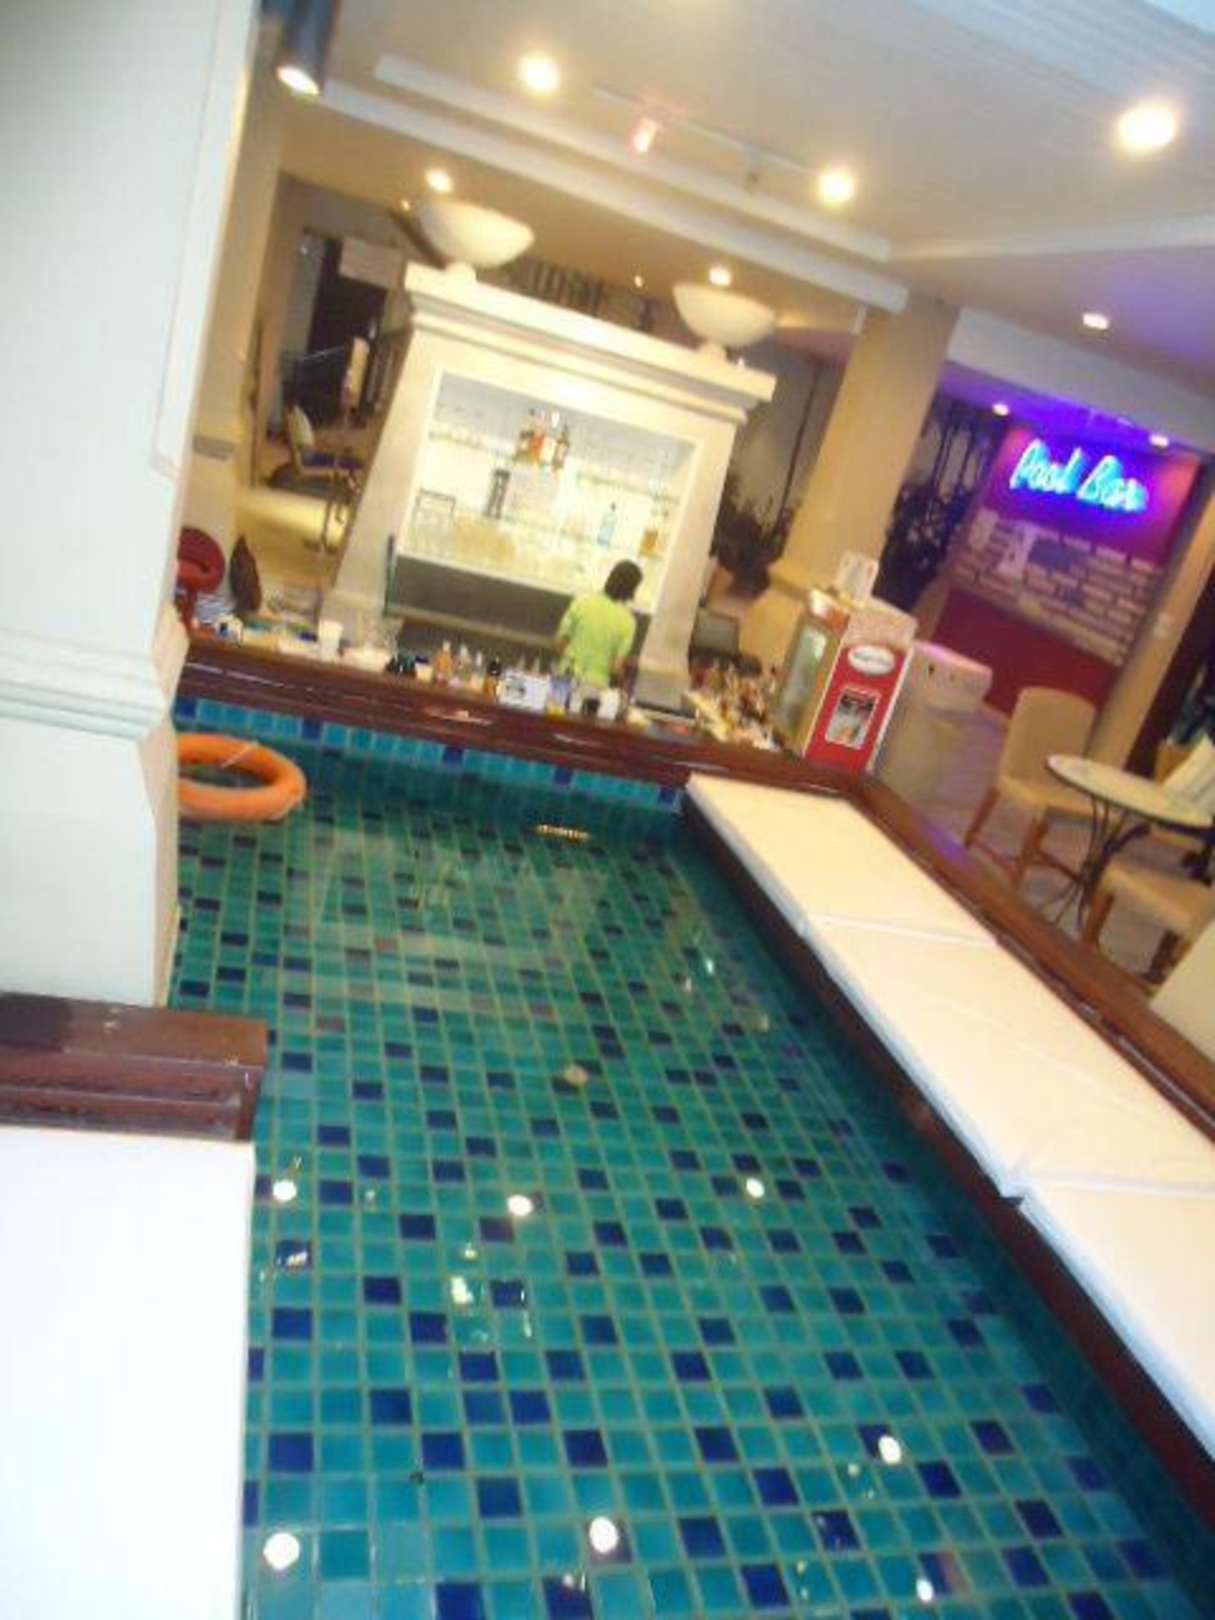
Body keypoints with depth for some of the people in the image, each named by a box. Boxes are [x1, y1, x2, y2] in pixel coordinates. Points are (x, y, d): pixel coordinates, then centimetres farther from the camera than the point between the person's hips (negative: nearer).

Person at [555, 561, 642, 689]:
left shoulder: (582, 603, -9)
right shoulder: (627, 621, -14)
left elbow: (560, 640, -2)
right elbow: (617, 666, -11)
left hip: (568, 676, 2)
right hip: (596, 684, -2)